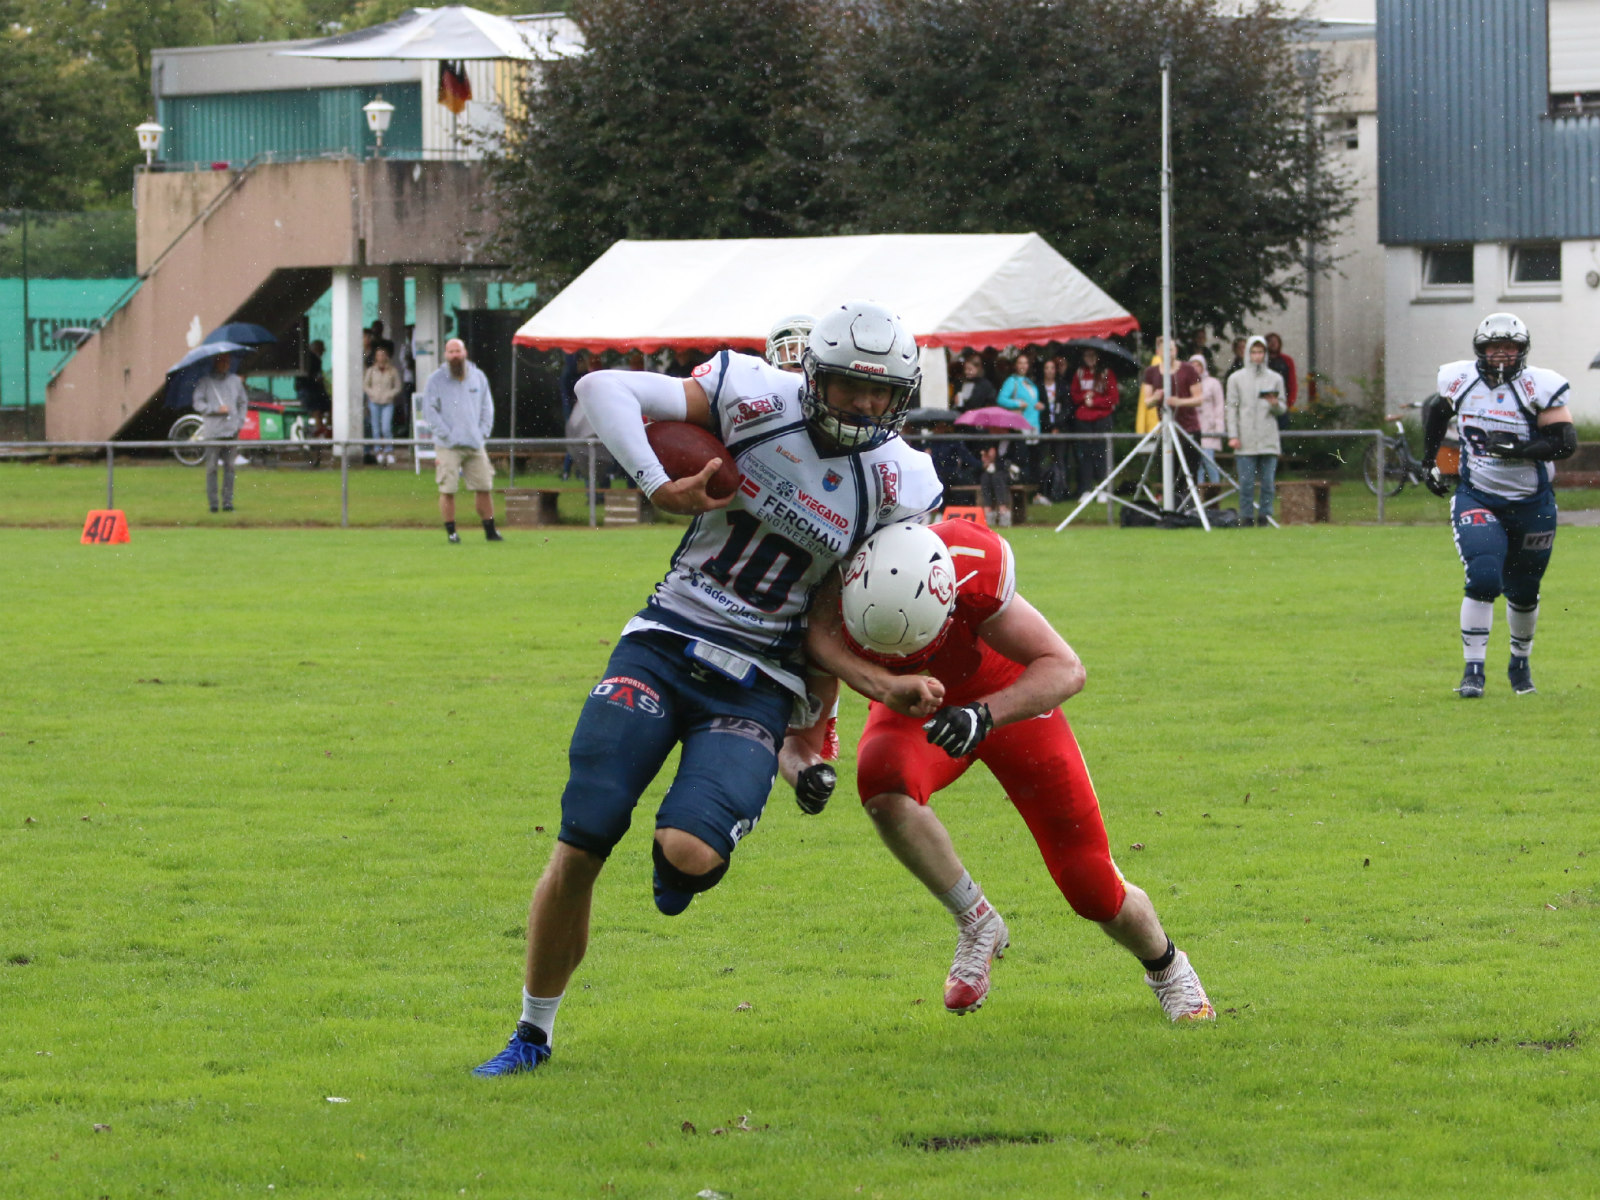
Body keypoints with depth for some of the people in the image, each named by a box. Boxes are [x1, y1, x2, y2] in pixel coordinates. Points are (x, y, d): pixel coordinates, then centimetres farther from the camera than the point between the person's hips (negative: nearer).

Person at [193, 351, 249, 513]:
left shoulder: (235, 381, 14)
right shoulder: (205, 382, 3)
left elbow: (243, 402, 21)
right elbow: (198, 404, -3)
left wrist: (240, 422, 8)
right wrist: (217, 409, -13)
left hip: (231, 431, 3)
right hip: (212, 431, -3)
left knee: (229, 466, 0)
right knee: (211, 468, -4)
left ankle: (228, 502, 3)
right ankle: (212, 503, -1)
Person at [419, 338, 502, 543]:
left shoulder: (478, 377, 10)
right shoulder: (436, 380, -1)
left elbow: (487, 407, 16)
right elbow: (428, 410, -4)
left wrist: (483, 432, 3)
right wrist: (446, 434, -11)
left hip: (475, 443, 3)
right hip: (448, 447, -3)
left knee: (484, 487, 5)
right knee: (447, 490, -6)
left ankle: (490, 530, 13)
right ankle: (451, 532, 2)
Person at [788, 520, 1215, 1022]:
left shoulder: (975, 571, -40)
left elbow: (1066, 670, -35)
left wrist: (986, 714, -49)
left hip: (1010, 699, -1)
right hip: (918, 708, 1)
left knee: (1093, 887, 1)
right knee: (883, 783, -36)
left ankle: (1166, 965, 37)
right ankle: (976, 924, -12)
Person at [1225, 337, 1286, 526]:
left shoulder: (1275, 379, 13)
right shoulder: (1236, 379, 9)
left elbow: (1282, 409, 14)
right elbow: (1232, 408, 6)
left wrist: (1275, 404, -10)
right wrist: (1233, 436, -3)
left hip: (1269, 438, 1)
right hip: (1245, 439, -1)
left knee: (1268, 482, -2)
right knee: (1246, 482, -5)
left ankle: (1265, 517, 3)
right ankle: (1246, 518, 0)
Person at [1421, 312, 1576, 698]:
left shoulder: (1537, 387, -13)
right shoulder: (1460, 381, -3)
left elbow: (1565, 442, -16)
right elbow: (1435, 412, 19)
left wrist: (1517, 449, -27)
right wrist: (1429, 461, 15)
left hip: (1530, 504, 0)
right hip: (1477, 499, 0)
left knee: (1522, 592, 13)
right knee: (1483, 579, -21)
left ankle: (1520, 662, 39)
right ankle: (1473, 670, -16)